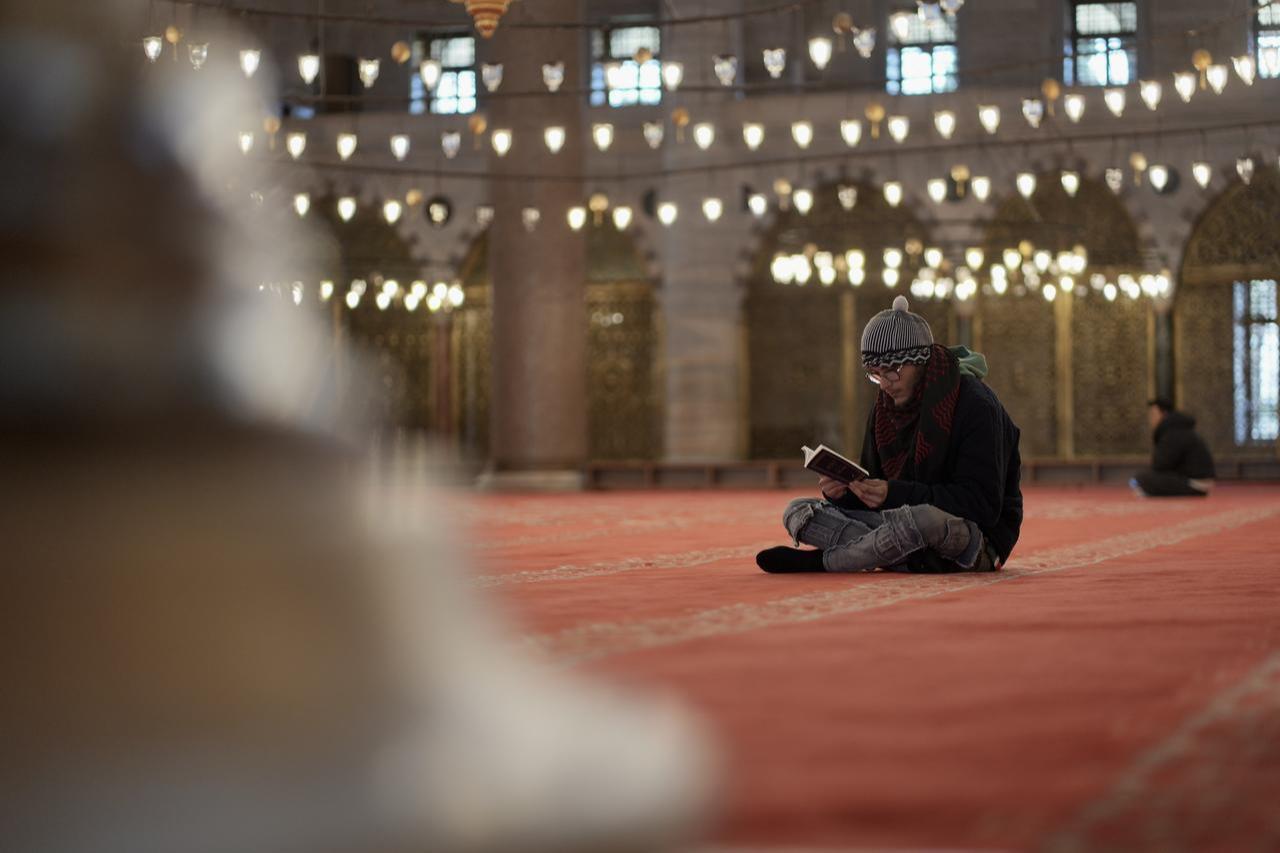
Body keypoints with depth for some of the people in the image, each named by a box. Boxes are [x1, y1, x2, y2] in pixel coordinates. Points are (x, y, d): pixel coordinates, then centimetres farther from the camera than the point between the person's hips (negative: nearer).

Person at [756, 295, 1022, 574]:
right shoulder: (885, 407, 9)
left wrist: (895, 494, -28)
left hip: (980, 541, -7)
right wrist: (845, 491, -12)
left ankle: (822, 561, -20)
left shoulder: (976, 405, -14)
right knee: (798, 511, -3)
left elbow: (983, 504, -21)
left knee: (927, 518, -42)